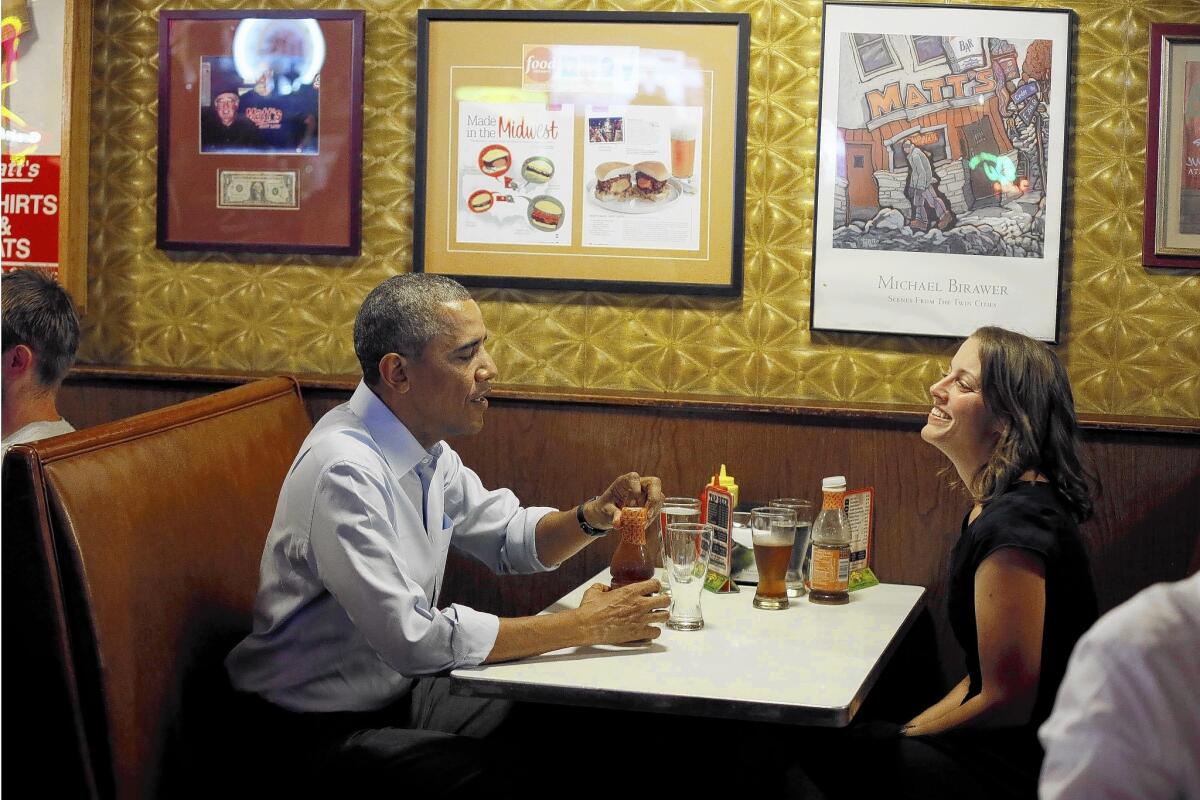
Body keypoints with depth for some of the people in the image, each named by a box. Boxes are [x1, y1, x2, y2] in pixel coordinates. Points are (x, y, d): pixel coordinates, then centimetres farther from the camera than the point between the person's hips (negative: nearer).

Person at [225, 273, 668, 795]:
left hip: (405, 685, 9)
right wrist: (584, 626, -22)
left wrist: (592, 518, -6)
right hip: (328, 727, -9)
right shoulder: (344, 473, -26)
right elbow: (412, 638, -29)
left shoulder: (427, 449, 3)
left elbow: (511, 537, 17)